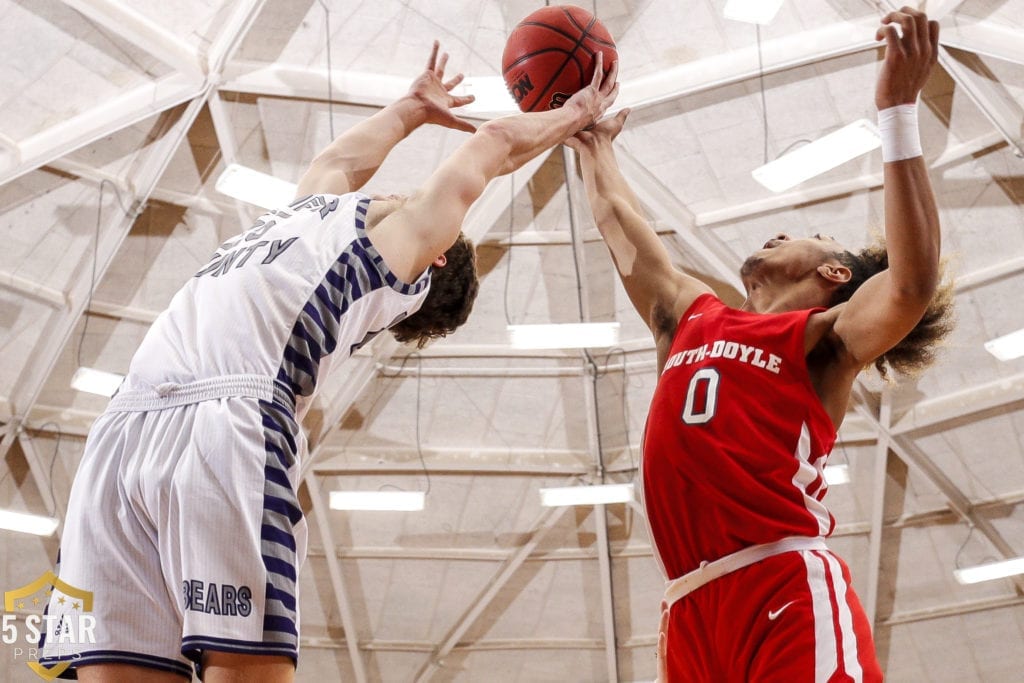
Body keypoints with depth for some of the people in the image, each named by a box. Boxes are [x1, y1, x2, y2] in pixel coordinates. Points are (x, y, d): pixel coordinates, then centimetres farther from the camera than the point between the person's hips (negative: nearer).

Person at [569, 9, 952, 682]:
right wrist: (595, 147, 49)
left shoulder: (825, 338, 7)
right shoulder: (694, 319, 24)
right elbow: (625, 234, 37)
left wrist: (898, 108, -17)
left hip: (789, 593, -6)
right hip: (694, 610, 6)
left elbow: (913, 284, -14)